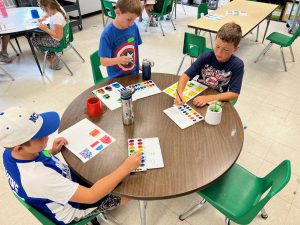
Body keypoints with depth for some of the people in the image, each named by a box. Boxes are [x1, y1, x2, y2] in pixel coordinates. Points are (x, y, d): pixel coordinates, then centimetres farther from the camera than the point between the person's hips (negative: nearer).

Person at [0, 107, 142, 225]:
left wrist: (52, 152, -12)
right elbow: (91, 196, -40)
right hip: (69, 211, -7)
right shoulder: (38, 177, -44)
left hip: (64, 186, 7)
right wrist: (126, 168, -37)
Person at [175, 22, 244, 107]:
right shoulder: (206, 57, -12)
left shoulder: (237, 65, -15)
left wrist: (208, 98, -29)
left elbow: (234, 94, -17)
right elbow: (186, 75, -15)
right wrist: (180, 93, -34)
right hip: (197, 95, 2)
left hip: (217, 102, -2)